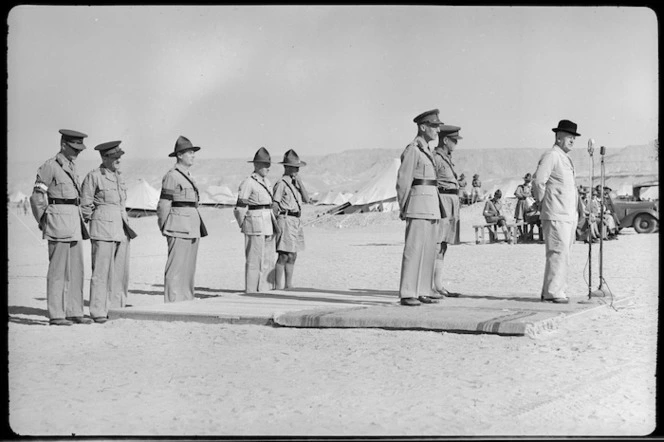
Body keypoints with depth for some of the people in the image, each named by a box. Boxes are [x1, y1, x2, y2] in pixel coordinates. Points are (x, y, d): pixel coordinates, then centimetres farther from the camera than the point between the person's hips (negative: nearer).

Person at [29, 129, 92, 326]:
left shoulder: (71, 166, 17)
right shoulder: (50, 166, -9)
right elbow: (36, 197, -9)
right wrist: (42, 222, -3)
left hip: (74, 222, 9)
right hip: (58, 223, -8)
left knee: (76, 269, 9)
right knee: (58, 269, -5)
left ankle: (74, 312, 15)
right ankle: (55, 315, -1)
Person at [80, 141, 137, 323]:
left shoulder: (118, 176, 15)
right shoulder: (94, 176, -7)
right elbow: (85, 204, -2)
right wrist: (92, 222, 5)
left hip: (122, 227, 7)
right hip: (103, 228, -7)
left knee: (121, 270, 8)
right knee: (101, 270, -7)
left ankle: (117, 308, 16)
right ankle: (98, 312, -3)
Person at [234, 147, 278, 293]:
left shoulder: (266, 182, 15)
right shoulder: (248, 182, -10)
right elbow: (240, 208, -10)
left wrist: (274, 224, 17)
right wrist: (243, 226, -3)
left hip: (268, 225, 8)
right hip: (255, 225, -8)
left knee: (269, 259, 11)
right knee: (255, 259, -5)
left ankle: (266, 289, 18)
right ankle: (252, 291, -1)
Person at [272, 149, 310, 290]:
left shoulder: (296, 183, 15)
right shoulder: (281, 183, -11)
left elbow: (306, 199, 6)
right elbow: (274, 205, -12)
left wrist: (300, 182, -2)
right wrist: (276, 225, -14)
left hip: (296, 221, 9)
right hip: (286, 220, -9)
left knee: (292, 256, 12)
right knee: (284, 256, -10)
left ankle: (288, 285, 19)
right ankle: (278, 287, -7)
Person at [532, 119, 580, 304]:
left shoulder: (566, 159, 21)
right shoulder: (551, 156, -9)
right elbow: (538, 181, -16)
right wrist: (543, 203, -6)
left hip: (569, 216, 10)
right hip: (556, 215, -10)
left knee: (563, 254, 11)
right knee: (558, 253, -12)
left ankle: (551, 291, 16)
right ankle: (553, 292, -10)